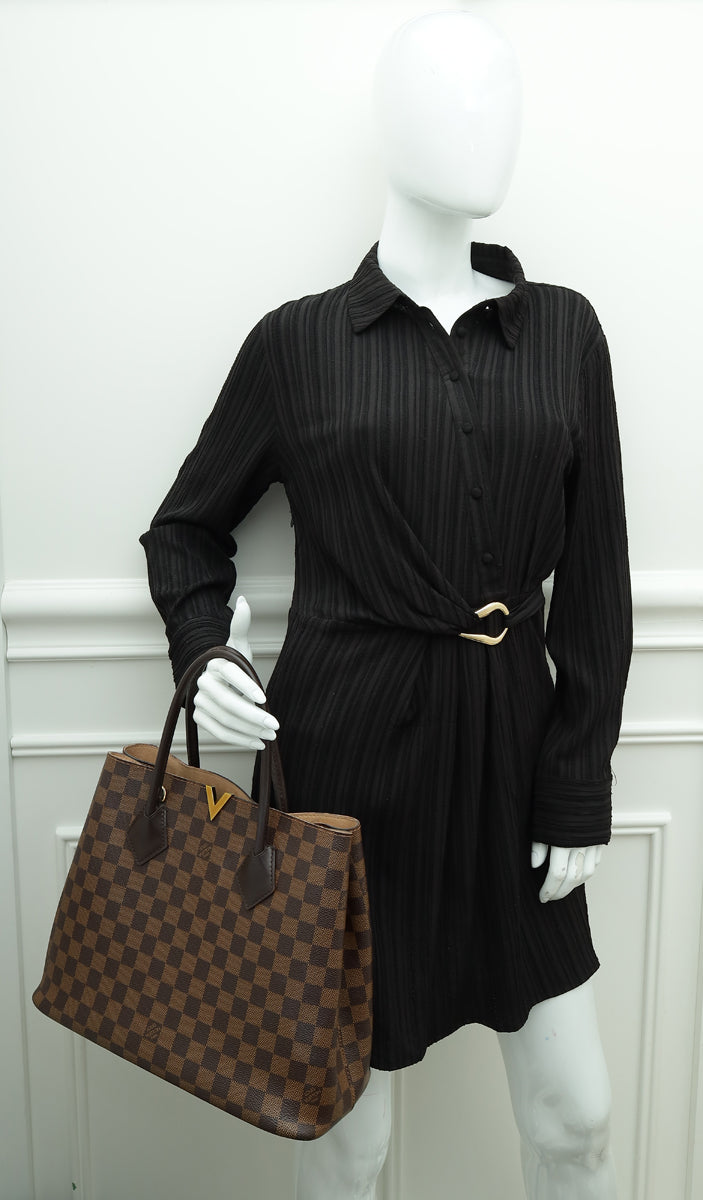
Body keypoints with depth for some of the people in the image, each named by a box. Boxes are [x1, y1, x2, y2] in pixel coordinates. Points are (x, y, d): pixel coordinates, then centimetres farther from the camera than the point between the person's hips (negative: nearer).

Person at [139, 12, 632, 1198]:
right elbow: (187, 528, 10)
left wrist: (581, 789, 1)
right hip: (347, 748, -2)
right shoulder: (299, 340, -2)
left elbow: (594, 579, 3)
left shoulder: (564, 329, 4)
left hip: (510, 745, 3)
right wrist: (205, 649, -8)